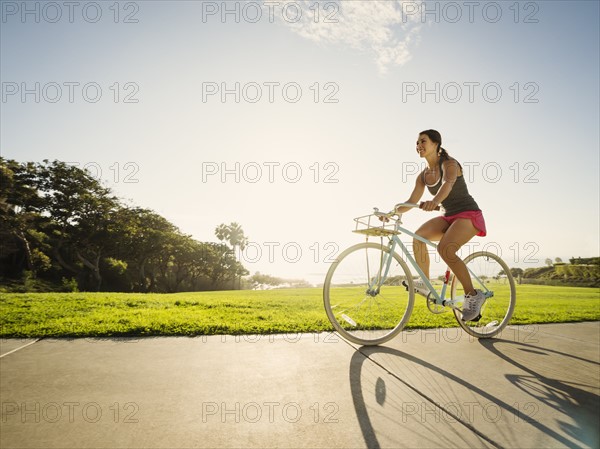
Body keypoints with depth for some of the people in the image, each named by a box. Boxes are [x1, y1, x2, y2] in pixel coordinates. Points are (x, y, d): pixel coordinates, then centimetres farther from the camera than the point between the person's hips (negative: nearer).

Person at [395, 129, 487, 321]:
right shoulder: (423, 175, 7)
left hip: (469, 214, -7)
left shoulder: (449, 163, -13)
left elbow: (448, 183, -36)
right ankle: (425, 283, -6)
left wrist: (435, 201, -56)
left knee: (444, 248, -30)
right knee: (418, 236, -18)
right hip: (449, 217, 7)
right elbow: (411, 202, 8)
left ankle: (473, 295, -13)